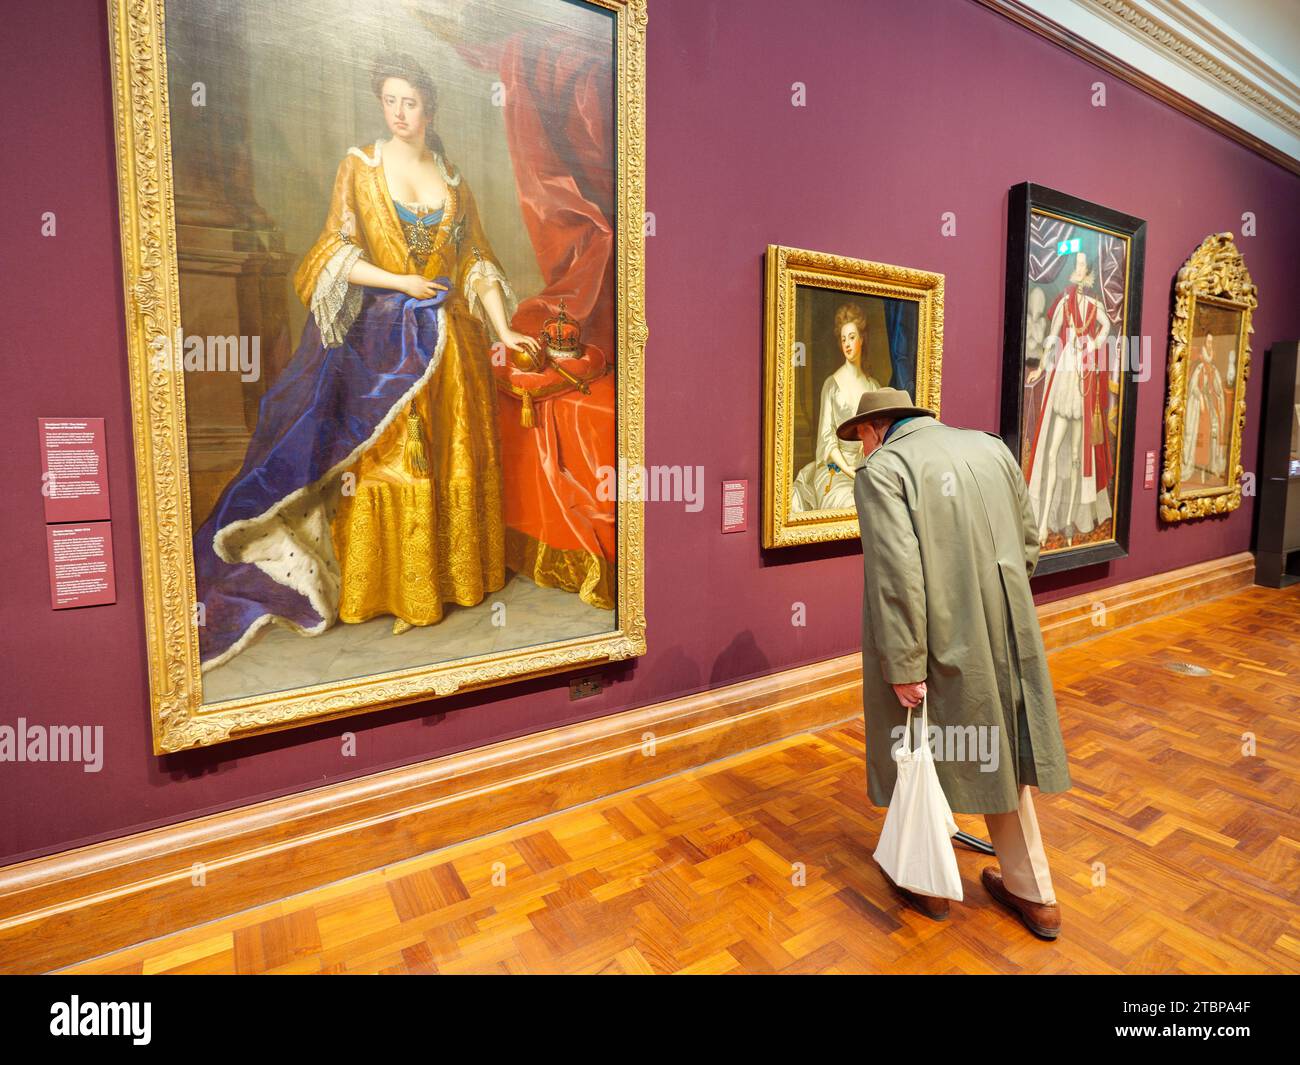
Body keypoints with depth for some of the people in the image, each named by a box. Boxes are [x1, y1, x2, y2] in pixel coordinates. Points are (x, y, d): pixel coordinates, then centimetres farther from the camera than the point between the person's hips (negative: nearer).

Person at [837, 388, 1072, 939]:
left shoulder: (883, 468, -12)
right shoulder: (991, 447, 8)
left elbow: (896, 575, -21)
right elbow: (1028, 543, 11)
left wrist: (904, 668, -18)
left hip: (936, 644, -6)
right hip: (1004, 638, 6)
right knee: (998, 754, 21)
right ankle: (1034, 894, 35)